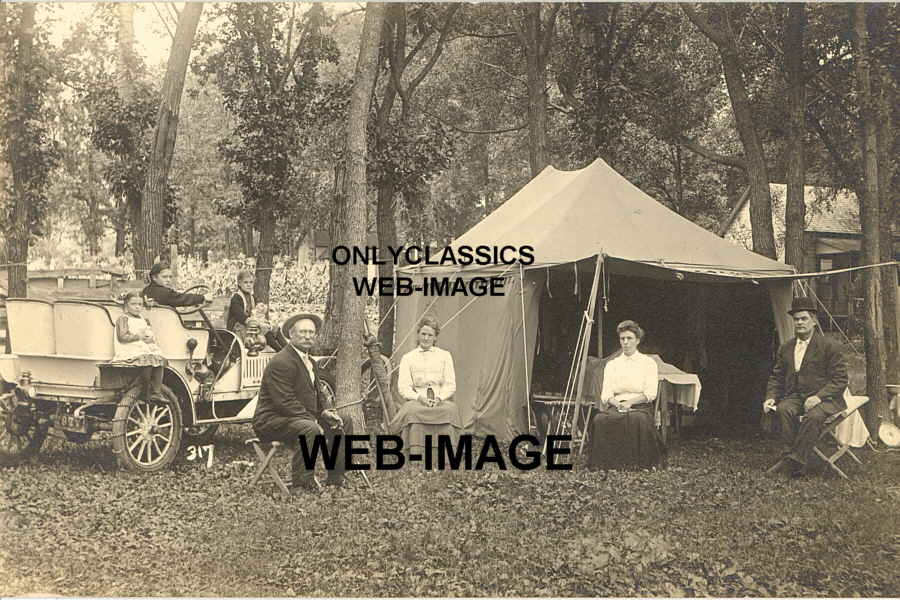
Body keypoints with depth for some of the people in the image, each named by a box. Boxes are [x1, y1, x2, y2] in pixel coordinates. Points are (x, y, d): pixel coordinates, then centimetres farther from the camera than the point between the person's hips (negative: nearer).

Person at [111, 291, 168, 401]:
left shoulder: (143, 320, 23)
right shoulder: (123, 319, 0)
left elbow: (151, 334, 18)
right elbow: (122, 337, -12)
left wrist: (151, 338, -6)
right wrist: (139, 336, -12)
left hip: (146, 349, 7)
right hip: (130, 350, -7)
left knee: (159, 359, -16)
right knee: (147, 361, -31)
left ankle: (156, 391, -15)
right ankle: (145, 392, -18)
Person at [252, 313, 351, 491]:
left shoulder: (310, 363, 16)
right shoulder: (280, 363, -18)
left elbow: (318, 395, 19)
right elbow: (285, 403, -24)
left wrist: (326, 411, -3)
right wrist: (313, 421, -25)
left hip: (304, 417, 10)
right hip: (272, 421, -10)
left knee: (344, 423, 6)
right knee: (309, 429, -37)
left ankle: (335, 480, 8)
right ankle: (302, 485, -26)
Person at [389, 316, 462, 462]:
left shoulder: (445, 355, 20)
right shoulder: (408, 358, 17)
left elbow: (450, 385, 11)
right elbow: (403, 388, 6)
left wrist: (438, 398, -9)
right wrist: (420, 398, -13)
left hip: (442, 399, 0)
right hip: (417, 400, 0)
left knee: (448, 410, -36)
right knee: (413, 411, -37)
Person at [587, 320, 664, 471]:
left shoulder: (648, 362, 12)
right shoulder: (612, 364, 20)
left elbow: (650, 393, 0)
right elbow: (606, 394, 8)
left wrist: (629, 402, -16)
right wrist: (618, 404, -16)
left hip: (640, 406, -2)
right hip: (616, 405, 2)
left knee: (637, 419, -40)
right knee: (600, 420, -34)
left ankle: (637, 462, -30)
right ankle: (609, 462, -29)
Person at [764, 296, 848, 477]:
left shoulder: (830, 346, 2)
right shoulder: (785, 348, 18)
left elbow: (840, 379, -4)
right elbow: (776, 377, 20)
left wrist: (818, 396, -19)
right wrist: (771, 397, -1)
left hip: (823, 399, -4)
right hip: (794, 398, 4)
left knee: (813, 415, -36)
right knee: (784, 410, -31)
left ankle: (797, 459, -34)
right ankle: (793, 452, -34)